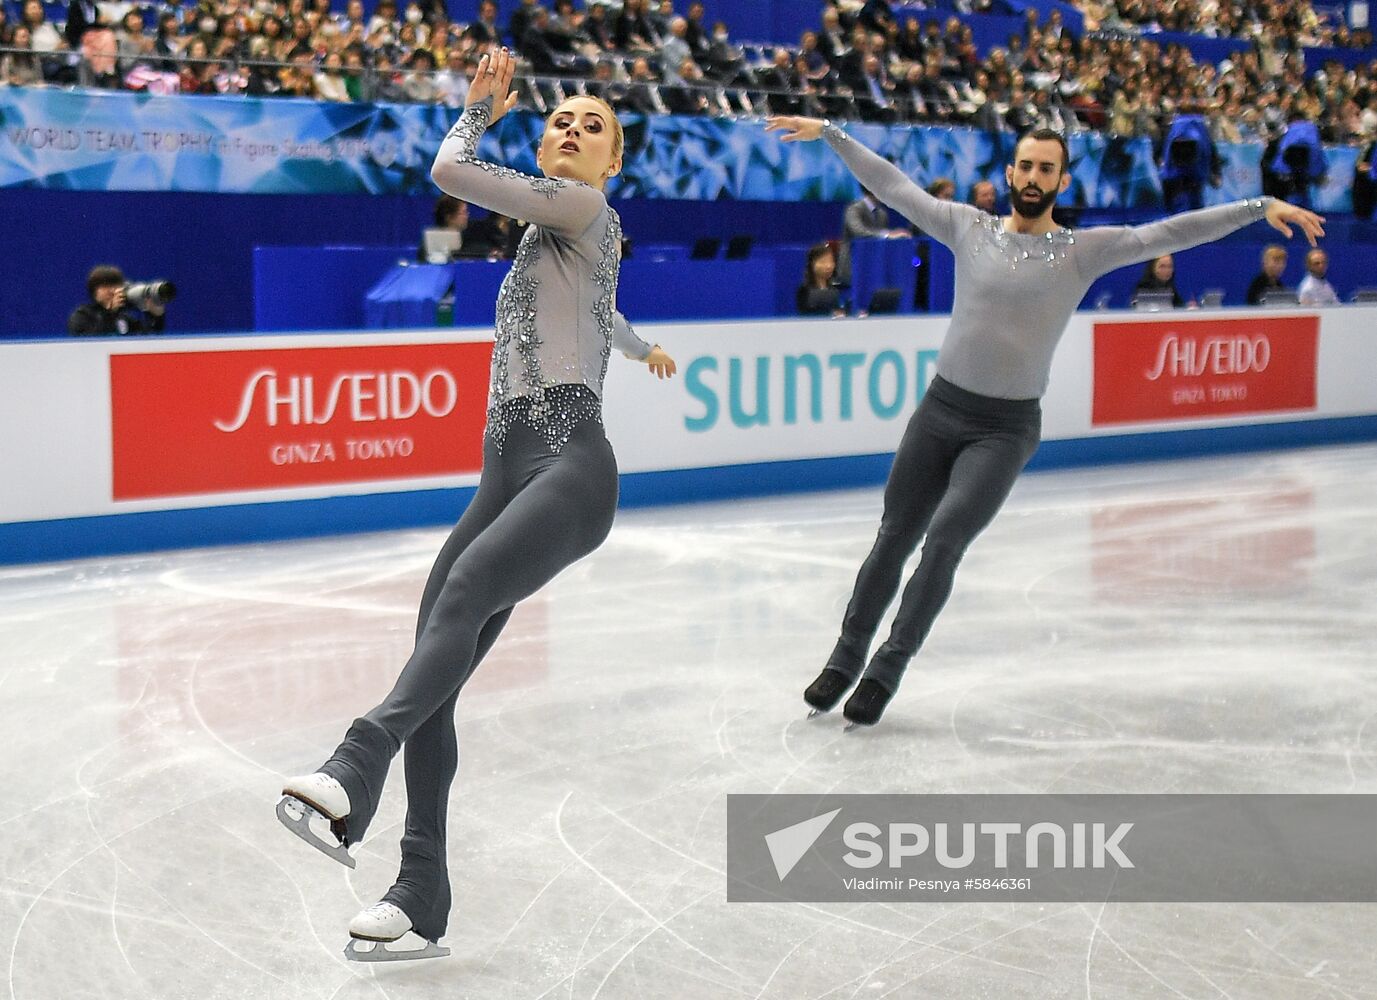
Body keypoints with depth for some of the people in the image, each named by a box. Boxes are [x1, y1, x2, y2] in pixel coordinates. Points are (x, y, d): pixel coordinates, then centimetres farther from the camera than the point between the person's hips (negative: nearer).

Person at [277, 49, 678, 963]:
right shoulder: (551, 237, 32)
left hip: (570, 462, -8)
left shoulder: (585, 209, 8)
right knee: (436, 670, -7)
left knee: (468, 588, -36)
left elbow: (452, 170, -1)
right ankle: (421, 903, -9)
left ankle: (356, 770, -57)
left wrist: (480, 110, 20)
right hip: (509, 467, 8)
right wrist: (643, 346, 77)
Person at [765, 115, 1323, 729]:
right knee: (894, 538, 8)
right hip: (940, 409, 2)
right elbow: (892, 185, 9)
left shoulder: (1086, 250, -1)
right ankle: (847, 658, 23)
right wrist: (828, 132, 9)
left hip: (1006, 430, -2)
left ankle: (888, 667, -3)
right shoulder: (967, 227, 4)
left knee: (944, 539, -16)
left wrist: (1261, 208, -12)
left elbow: (1171, 233, -6)